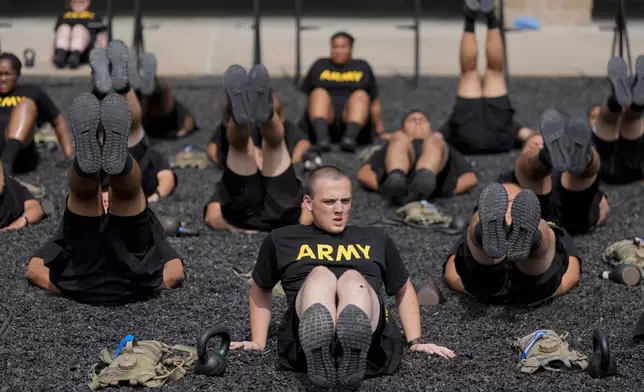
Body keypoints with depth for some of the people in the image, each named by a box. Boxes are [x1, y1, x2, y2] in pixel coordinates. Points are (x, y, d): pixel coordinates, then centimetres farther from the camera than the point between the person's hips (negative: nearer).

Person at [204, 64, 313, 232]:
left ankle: (266, 113, -46)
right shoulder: (227, 185, 42)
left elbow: (308, 212, 23)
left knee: (273, 139, -8)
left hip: (280, 209, 0)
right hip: (243, 211, 0)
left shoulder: (286, 180, 45)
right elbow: (212, 218, 18)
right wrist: (240, 231, -6)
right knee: (240, 141, -9)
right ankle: (239, 115, -47)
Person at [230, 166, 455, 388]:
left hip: (369, 342, 1)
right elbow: (260, 289, 36)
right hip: (305, 344, -1)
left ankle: (353, 361, -65)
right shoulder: (282, 240, 27)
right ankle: (319, 360, -64)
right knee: (320, 274, -31)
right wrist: (258, 343, 24)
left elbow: (403, 291, 38)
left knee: (352, 278, -31)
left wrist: (415, 342, 25)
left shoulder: (376, 240, 31)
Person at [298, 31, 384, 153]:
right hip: (324, 120, 0)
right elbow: (303, 96, 17)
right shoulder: (319, 66, 21)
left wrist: (380, 130, 13)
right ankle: (322, 137, -53)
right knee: (319, 92, -28)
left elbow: (375, 101, 21)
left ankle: (350, 137, -53)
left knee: (361, 95, -28)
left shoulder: (362, 67, 22)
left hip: (354, 121, 0)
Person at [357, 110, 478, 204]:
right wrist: (384, 187, -3)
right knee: (399, 138, -27)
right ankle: (396, 187, -58)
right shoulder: (390, 147, 42)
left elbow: (471, 178, 24)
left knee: (436, 139, -28)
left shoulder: (445, 148, 43)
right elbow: (364, 174, 21)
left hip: (436, 178, 0)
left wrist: (446, 190, 0)